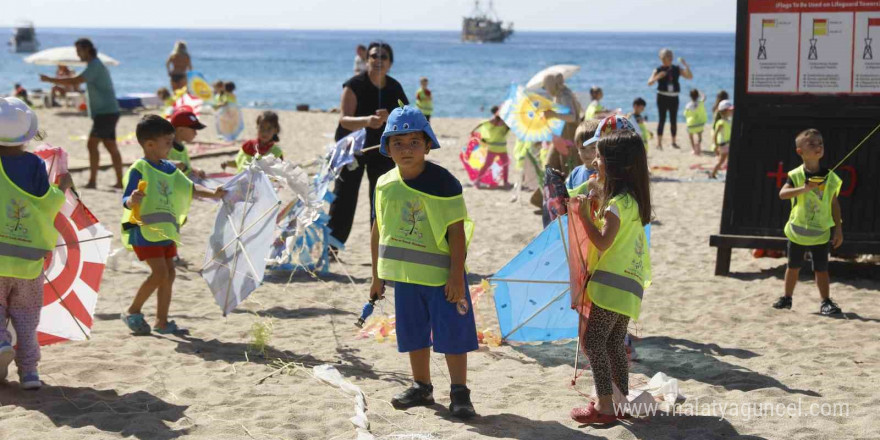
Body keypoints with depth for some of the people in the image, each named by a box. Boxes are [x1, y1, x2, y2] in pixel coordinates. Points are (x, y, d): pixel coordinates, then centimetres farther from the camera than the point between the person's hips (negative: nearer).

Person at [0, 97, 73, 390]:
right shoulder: (35, 165, -6)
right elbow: (47, 206, -4)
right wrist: (62, 188, 11)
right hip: (29, 258, 1)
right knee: (26, 314, 12)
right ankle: (28, 369, 7)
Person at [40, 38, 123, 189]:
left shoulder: (95, 66, -14)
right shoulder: (96, 65, 18)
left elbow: (75, 81, -23)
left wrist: (50, 80, -18)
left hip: (106, 113, -10)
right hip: (107, 113, 10)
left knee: (92, 144, -11)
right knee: (111, 147, 9)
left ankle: (92, 181, -10)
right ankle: (120, 181, 9)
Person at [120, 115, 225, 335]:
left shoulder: (169, 168, 9)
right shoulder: (138, 170, -15)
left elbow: (190, 188, 15)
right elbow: (126, 201, -19)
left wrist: (212, 194, 2)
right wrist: (133, 200, -42)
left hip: (164, 230, 8)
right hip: (144, 229, -8)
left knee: (169, 272, 7)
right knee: (160, 272, -14)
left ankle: (161, 321, 15)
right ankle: (132, 312, 3)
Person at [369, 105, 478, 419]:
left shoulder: (442, 182, -14)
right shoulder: (385, 185, 2)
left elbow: (457, 231, -14)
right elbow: (379, 230, 11)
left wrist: (456, 276, -18)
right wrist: (377, 275, 12)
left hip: (442, 274, -5)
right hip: (405, 275, 5)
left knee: (451, 333, -2)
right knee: (413, 334, 15)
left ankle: (460, 393, 8)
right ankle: (421, 387, 30)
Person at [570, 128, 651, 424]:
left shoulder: (618, 202, -16)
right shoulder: (632, 199, 14)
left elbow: (603, 242, -22)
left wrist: (584, 214, -15)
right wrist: (598, 207, 6)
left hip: (614, 283, -10)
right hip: (628, 283, 10)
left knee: (594, 341, -7)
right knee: (614, 344, 15)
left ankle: (605, 407, -7)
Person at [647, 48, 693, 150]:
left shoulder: (677, 69, 7)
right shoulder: (658, 70, -1)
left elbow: (690, 76, 0)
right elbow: (649, 83, -8)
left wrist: (685, 64, -11)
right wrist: (657, 77, -26)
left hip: (674, 97, 3)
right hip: (662, 96, -3)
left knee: (674, 120, 7)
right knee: (662, 119, -6)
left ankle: (674, 142, 19)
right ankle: (659, 143, -2)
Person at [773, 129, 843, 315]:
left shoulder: (830, 178, -4)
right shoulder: (796, 175, -9)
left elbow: (834, 204, 2)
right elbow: (783, 193, -24)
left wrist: (838, 229, 0)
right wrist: (803, 189, -37)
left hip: (821, 233, 0)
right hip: (798, 231, 0)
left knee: (821, 269, 2)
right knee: (793, 266, 14)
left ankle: (826, 302, 11)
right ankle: (787, 298, 28)